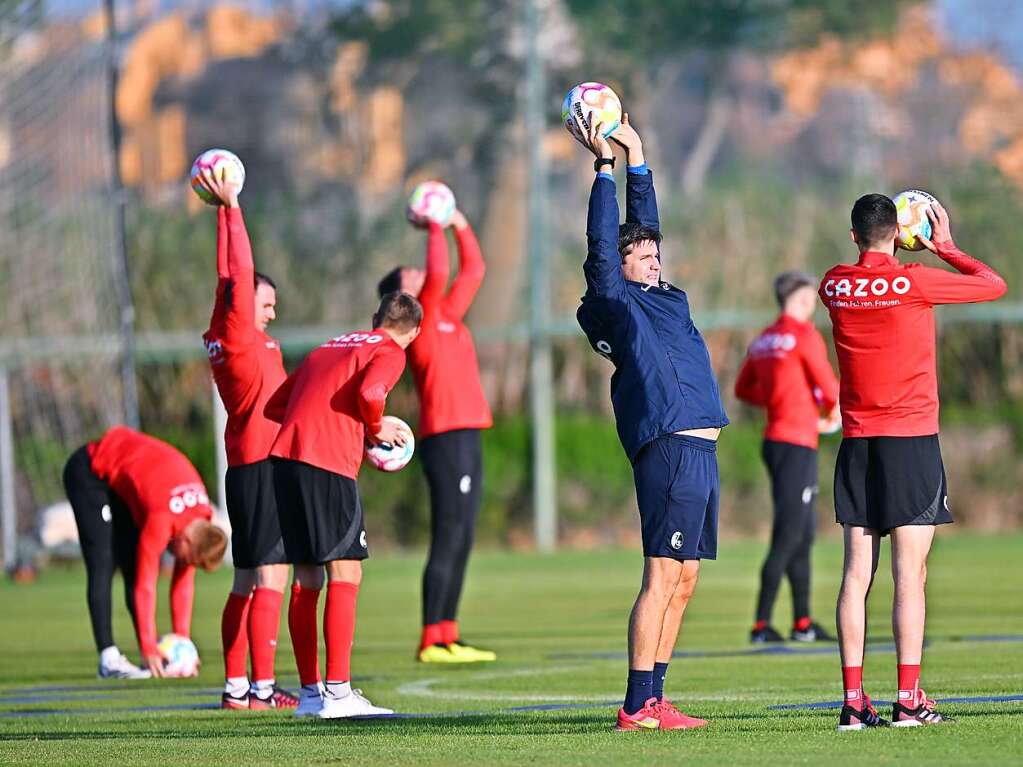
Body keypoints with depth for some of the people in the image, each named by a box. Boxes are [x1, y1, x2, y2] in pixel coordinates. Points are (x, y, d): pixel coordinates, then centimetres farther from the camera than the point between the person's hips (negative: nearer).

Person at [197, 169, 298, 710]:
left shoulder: (222, 339, 11)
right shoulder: (240, 337, -10)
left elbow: (229, 274, 19)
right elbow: (239, 274, -13)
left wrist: (225, 211, 22)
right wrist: (231, 210, -7)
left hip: (243, 468, 10)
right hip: (263, 466, -10)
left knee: (246, 582, 11)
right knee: (269, 578, -11)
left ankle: (235, 686, 12)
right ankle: (262, 688, -15)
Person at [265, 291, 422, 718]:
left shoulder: (330, 347, 26)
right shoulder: (390, 352, 4)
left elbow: (275, 406, 24)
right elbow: (368, 393, -17)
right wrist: (378, 428, 3)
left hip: (285, 458, 8)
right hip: (329, 466, -8)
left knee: (307, 578, 12)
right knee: (345, 573, -6)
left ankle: (310, 694, 15)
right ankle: (337, 694, -13)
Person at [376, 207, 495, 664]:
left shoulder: (447, 314, 18)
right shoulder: (420, 321, -6)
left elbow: (473, 271, 27)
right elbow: (438, 275, -20)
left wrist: (461, 227, 19)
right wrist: (436, 229, -10)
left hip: (467, 437, 9)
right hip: (445, 437, -9)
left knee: (461, 541, 8)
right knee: (448, 540, -10)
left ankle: (447, 635, 11)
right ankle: (432, 641, -11)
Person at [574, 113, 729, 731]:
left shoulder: (660, 298, 20)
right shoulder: (614, 303, -1)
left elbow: (642, 225, 26)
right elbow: (602, 244, -8)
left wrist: (637, 158, 23)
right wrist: (606, 166, -6)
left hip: (700, 450, 9)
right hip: (669, 447, -9)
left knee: (683, 582, 9)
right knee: (662, 578, -11)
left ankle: (654, 699, 12)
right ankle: (638, 706, -13)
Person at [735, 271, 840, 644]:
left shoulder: (763, 339, 13)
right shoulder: (805, 334, -11)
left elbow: (743, 389, 20)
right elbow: (829, 387, -10)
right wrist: (833, 414, 11)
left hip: (775, 440, 9)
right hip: (797, 444, -9)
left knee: (803, 533, 16)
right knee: (788, 536, -8)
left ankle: (803, 622, 20)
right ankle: (761, 624, -11)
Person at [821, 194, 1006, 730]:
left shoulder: (834, 286, 4)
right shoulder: (915, 282, -10)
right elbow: (994, 284, 3)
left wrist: (889, 249, 26)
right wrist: (946, 248, 13)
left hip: (856, 444, 4)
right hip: (912, 441, -4)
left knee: (856, 574, 4)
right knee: (910, 574, -4)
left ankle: (853, 701, 0)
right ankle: (908, 700, -7)